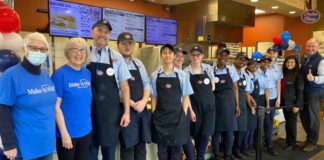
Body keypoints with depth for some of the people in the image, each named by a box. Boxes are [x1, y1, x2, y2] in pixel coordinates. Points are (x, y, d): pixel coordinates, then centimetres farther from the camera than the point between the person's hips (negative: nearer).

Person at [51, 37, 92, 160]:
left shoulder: (87, 73, 3)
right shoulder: (60, 74, -13)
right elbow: (56, 106, -14)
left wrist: (87, 124, 10)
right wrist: (64, 133, -16)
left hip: (86, 130, 5)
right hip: (67, 132, -5)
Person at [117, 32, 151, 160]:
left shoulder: (138, 64, 13)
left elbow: (147, 84, 8)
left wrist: (143, 101, -9)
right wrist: (132, 104, -15)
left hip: (142, 109, 5)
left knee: (141, 144, 11)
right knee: (127, 146, 3)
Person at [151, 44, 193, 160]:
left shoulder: (182, 75, 0)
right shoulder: (155, 75, 2)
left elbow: (185, 97, 3)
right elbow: (154, 97, 5)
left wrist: (184, 115, -3)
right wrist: (153, 115, 0)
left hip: (177, 116, 0)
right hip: (160, 116, 1)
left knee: (176, 148, 9)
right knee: (162, 148, 11)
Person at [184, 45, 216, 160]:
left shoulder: (208, 68, 5)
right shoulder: (186, 71, -2)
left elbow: (213, 87, 10)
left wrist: (203, 93, 4)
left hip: (208, 104, 2)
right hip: (195, 105, -1)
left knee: (206, 133, -4)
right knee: (197, 133, 4)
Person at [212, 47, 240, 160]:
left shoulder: (232, 69, 2)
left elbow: (235, 88, 5)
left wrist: (237, 105, 3)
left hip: (229, 102, 2)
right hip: (216, 102, -1)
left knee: (229, 129, 7)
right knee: (216, 129, 6)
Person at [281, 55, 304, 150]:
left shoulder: (298, 75, -10)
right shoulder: (284, 73, 7)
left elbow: (300, 91, -12)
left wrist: (297, 105, -16)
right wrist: (280, 100, 7)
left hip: (293, 103, -5)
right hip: (284, 102, 6)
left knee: (291, 123, 4)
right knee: (287, 123, 14)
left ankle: (292, 144, 18)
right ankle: (288, 141, 26)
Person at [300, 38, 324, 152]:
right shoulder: (303, 58, 6)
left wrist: (313, 78, -43)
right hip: (303, 91, 6)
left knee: (313, 117, 4)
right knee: (303, 115, 14)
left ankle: (313, 142, 20)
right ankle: (309, 138, 33)